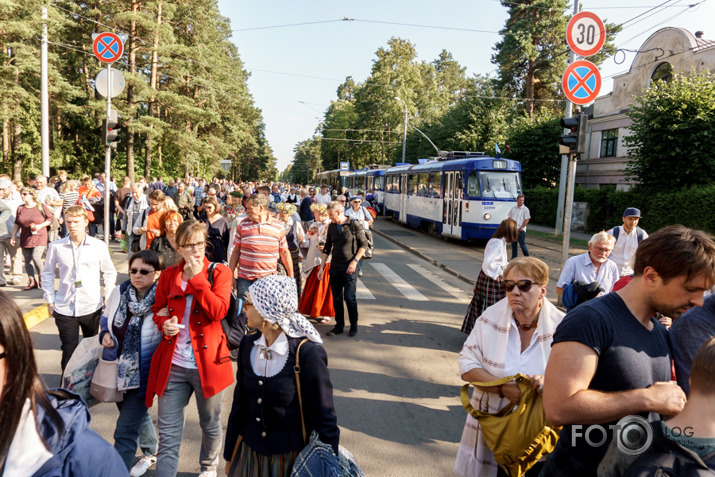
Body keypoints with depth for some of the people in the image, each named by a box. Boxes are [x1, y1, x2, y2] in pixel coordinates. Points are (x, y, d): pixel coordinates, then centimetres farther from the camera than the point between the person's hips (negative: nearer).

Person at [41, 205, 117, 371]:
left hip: (92, 307, 1)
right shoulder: (56, 247, -3)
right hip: (64, 309, -1)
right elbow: (47, 274, 8)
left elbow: (109, 273, 7)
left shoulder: (99, 246, -3)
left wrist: (108, 299, 1)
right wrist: (50, 301, 4)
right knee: (68, 350, 0)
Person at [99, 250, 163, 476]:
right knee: (137, 414, 27)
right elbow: (106, 317, 16)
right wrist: (105, 334, -2)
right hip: (118, 370, 7)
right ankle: (151, 452, 51)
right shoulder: (119, 292, -2)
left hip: (143, 375, -7)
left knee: (125, 431, -4)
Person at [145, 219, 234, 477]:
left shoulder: (219, 272, -4)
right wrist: (164, 323, -8)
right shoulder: (168, 275, 4)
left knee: (210, 424, 19)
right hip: (172, 364, 2)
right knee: (168, 434, 5)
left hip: (207, 361, -1)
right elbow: (158, 309, 15)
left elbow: (218, 311, -17)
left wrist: (197, 277, -17)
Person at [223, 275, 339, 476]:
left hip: (291, 457, -5)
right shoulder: (248, 345, -3)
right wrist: (230, 455, 13)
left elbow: (324, 420, -14)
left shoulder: (308, 353, -21)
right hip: (249, 452, 5)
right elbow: (239, 404, 7)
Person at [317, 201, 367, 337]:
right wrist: (321, 267, 9)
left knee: (349, 297, -4)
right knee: (336, 298, 8)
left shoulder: (354, 225, -7)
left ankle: (354, 326, 13)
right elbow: (327, 248, 13)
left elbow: (364, 245, -4)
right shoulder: (331, 227, 9)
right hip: (335, 267, 5)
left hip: (349, 268, -5)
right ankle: (339, 326, 20)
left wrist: (355, 261, -14)